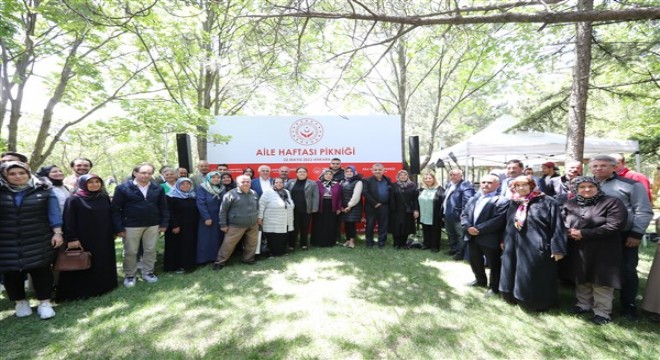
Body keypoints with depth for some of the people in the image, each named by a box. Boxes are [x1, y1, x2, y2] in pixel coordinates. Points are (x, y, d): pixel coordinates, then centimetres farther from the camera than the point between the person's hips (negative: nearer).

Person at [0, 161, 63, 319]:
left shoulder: (44, 191, 0)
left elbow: (53, 213, 0)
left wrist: (57, 232, -6)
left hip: (38, 241, -1)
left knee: (41, 270, 1)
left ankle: (45, 302, 11)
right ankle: (20, 302, 26)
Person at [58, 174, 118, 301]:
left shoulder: (105, 198, 7)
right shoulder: (74, 200, -8)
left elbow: (110, 216, 13)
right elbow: (68, 221, -11)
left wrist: (113, 232, 13)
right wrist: (71, 238, -17)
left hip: (103, 238, 5)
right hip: (83, 239, -5)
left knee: (103, 263, 13)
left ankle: (103, 285, 27)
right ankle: (82, 291, 15)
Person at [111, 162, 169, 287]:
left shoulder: (158, 189, 3)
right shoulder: (123, 188, -7)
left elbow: (163, 207, 8)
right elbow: (116, 209, -6)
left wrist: (164, 223, 2)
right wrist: (119, 227, -10)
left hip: (153, 225, 3)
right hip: (131, 226, -3)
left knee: (150, 250, 12)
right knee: (130, 252, 8)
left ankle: (148, 273, 28)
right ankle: (129, 276, 25)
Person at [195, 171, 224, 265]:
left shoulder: (221, 189, 8)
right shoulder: (202, 188, -8)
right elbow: (200, 203, -15)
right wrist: (207, 217, -19)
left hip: (219, 218, 5)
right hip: (206, 218, -5)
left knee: (218, 239, 9)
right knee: (205, 239, 2)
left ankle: (215, 257, 19)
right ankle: (203, 259, 12)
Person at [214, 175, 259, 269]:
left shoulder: (254, 193, 5)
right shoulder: (231, 194, -11)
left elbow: (257, 207, 18)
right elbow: (223, 210, -7)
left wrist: (258, 218, 16)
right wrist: (223, 224, -8)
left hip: (253, 225, 5)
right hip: (236, 226, -4)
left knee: (252, 244, 12)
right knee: (228, 244, 0)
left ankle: (248, 259, 32)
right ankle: (220, 262, 15)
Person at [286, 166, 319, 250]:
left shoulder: (312, 184, 1)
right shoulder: (290, 183, 8)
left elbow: (315, 197, -2)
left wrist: (314, 209, -8)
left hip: (306, 210, -1)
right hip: (293, 210, 1)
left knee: (305, 227, 8)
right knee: (294, 227, 6)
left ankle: (304, 244, 21)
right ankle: (291, 244, 16)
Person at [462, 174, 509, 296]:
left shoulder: (502, 201, -13)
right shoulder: (473, 199, 10)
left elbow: (498, 220, -22)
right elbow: (464, 214, 7)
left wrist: (479, 229, -21)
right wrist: (468, 227, -13)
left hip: (489, 239, -6)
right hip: (472, 237, 7)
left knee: (493, 264, 10)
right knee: (475, 261, 22)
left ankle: (494, 287, 30)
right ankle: (480, 280, 45)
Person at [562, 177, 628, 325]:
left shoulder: (611, 203, -6)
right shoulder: (570, 205, 8)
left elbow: (615, 226, -17)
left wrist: (584, 233, -19)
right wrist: (570, 232, -10)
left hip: (602, 251, -4)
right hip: (578, 251, 5)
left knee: (601, 281, 2)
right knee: (582, 279, 16)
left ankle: (602, 312, 16)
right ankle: (583, 304, 32)